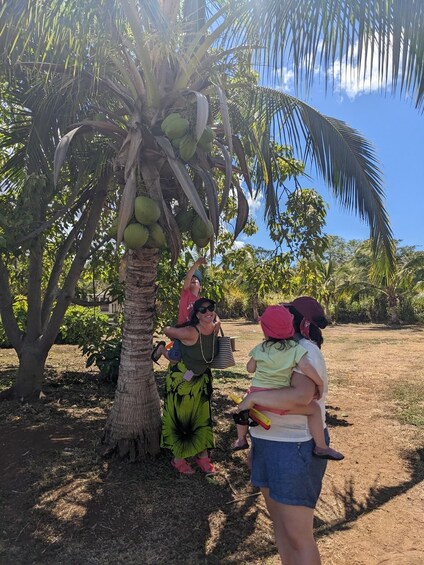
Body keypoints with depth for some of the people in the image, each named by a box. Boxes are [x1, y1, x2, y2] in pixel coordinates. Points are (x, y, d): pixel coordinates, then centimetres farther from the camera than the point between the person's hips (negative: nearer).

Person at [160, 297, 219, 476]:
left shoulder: (215, 328, -15)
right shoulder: (190, 332, -32)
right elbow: (167, 330, -18)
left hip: (202, 379, 6)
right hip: (181, 378, -5)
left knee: (202, 417, 14)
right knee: (179, 417, 9)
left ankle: (202, 456, 30)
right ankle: (178, 458, 27)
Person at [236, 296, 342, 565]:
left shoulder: (306, 350, -19)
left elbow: (300, 396, -37)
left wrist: (253, 398, -27)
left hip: (296, 447, -9)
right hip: (270, 443, 9)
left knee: (299, 536, 4)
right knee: (279, 520, 21)